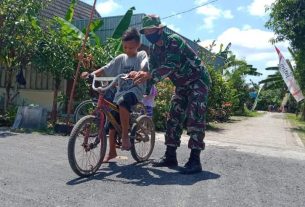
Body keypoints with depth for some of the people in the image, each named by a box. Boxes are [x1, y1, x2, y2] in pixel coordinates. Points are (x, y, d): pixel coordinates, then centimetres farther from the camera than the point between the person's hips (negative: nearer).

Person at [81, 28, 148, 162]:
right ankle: (112, 152, 21)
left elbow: (145, 66, -21)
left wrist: (137, 73, -43)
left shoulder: (142, 55, 1)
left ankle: (125, 136, -22)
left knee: (123, 102, -38)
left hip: (135, 90, -5)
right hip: (121, 92, 5)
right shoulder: (121, 58, 12)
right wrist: (91, 74, -9)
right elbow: (106, 69, 7)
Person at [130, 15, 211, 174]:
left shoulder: (173, 41, -24)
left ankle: (195, 161, -14)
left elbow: (171, 66, -38)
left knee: (195, 119, -17)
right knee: (174, 118, 4)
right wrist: (141, 77, -25)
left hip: (198, 81, -8)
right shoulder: (154, 49, 1)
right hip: (182, 85, 8)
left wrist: (148, 75, -47)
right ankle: (170, 156, 11)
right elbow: (154, 71, -6)